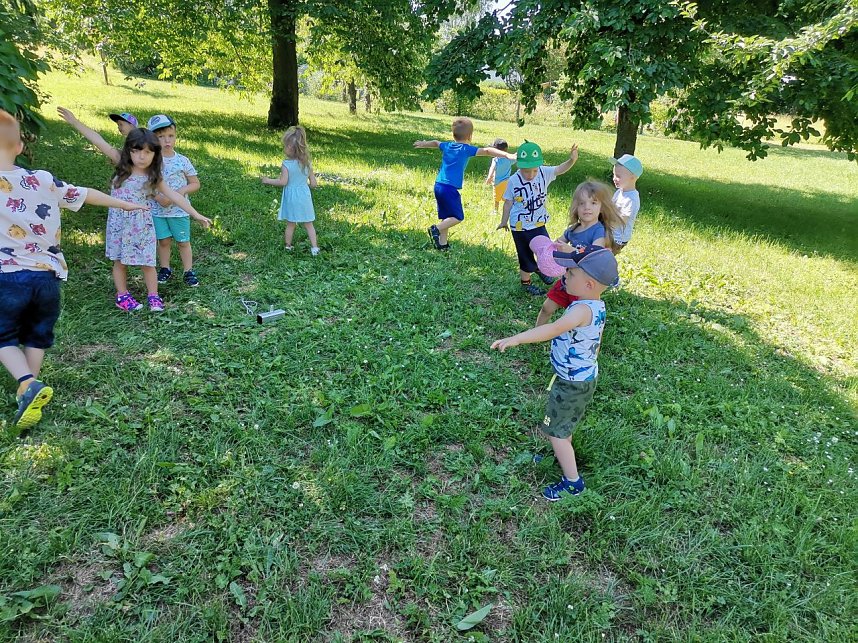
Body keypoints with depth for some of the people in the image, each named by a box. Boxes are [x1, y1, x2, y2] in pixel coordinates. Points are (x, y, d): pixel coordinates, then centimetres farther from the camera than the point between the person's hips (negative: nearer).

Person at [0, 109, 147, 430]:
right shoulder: (42, 181, 1)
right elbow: (85, 194, 14)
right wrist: (124, 204, 27)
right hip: (47, 277, 3)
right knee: (37, 335, 21)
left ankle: (27, 384, -7)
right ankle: (28, 390, 26)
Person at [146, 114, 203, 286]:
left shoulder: (182, 160, -6)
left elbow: (195, 183, 1)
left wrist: (183, 190, -17)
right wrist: (158, 198, -19)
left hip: (179, 210, -1)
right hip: (158, 210, 1)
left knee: (183, 241, 7)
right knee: (164, 241, 12)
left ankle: (188, 271, 17)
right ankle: (164, 269, 27)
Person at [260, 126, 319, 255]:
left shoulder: (286, 164, -16)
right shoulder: (307, 164, -3)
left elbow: (283, 182, -20)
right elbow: (314, 184, -1)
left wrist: (268, 180, -7)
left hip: (291, 198, -3)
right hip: (305, 197, 3)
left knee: (290, 224, 11)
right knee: (308, 224, 10)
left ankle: (288, 246, 24)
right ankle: (314, 247, 7)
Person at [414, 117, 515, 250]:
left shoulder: (447, 146, 13)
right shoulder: (467, 149, -6)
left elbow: (435, 142, 35)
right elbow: (487, 151, -17)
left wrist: (424, 144, 56)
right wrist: (507, 155, -26)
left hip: (438, 186, 8)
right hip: (450, 188, -7)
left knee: (446, 217, 15)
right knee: (458, 217, 1)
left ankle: (442, 244, 15)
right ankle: (436, 229, -13)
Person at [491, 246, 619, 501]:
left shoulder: (583, 310, -33)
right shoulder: (597, 306, -2)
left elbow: (555, 329, -48)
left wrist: (515, 339, -56)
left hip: (571, 384, -9)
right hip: (586, 376, 9)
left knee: (556, 432, 5)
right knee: (563, 424, 28)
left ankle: (573, 482, 17)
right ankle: (563, 457, 49)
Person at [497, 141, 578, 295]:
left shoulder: (544, 172, -9)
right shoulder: (513, 181, -15)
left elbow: (560, 169, -21)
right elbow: (508, 202, -4)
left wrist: (572, 160, -41)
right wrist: (504, 221, 6)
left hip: (538, 223, 3)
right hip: (520, 226, -3)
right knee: (525, 256, 9)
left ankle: (539, 268, 42)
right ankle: (525, 282, 32)